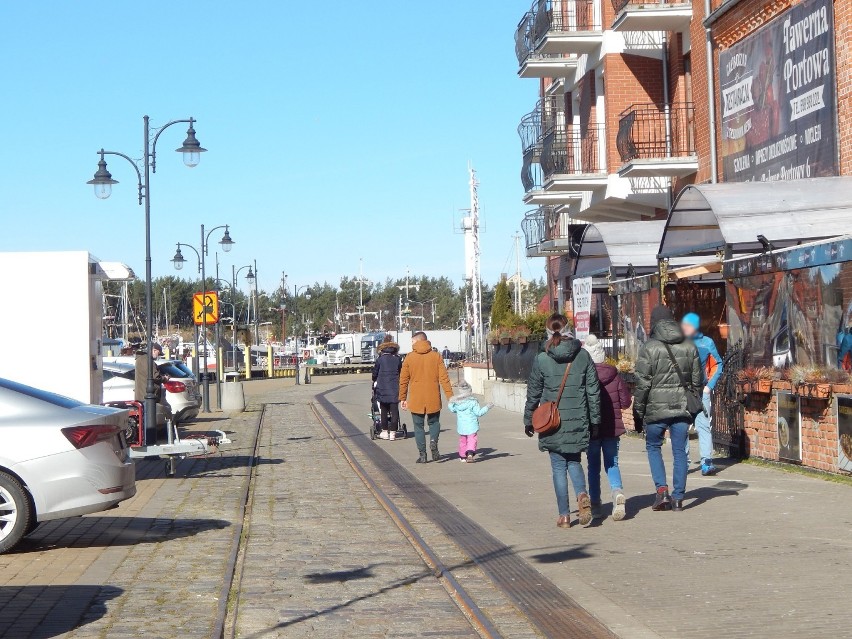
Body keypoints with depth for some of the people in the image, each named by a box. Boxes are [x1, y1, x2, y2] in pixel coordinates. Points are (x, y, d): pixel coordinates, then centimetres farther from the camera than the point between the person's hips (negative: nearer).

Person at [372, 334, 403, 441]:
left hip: (382, 389, 0)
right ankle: (393, 432, 0)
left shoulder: (380, 359, -2)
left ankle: (385, 431, 13)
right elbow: (401, 373, 8)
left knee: (384, 410, 10)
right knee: (394, 410, 3)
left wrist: (374, 382, 25)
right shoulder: (398, 359, 1)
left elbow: (375, 373, 6)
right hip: (395, 388, 0)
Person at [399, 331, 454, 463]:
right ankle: (433, 441, -9)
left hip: (416, 399, -1)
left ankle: (422, 455, 2)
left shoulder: (410, 357, -1)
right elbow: (444, 377, -4)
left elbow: (403, 380, 1)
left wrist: (402, 398, 10)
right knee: (434, 422, 18)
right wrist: (450, 396, -3)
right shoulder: (436, 356, 0)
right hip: (433, 398, 1)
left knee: (419, 426, 8)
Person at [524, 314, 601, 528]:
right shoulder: (583, 356, -1)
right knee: (574, 462, 18)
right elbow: (593, 390, 2)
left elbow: (533, 394, 1)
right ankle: (582, 494, -10)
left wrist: (528, 420, 13)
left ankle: (564, 515, 6)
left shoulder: (541, 360, -6)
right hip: (578, 422, 2)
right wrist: (595, 420, 11)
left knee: (559, 466, 7)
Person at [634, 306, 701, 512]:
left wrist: (639, 408, 1)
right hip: (682, 408, 3)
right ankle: (678, 497, 8)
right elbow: (696, 380, 10)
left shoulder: (649, 348, -9)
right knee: (680, 451, 7)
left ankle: (662, 489, -2)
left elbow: (643, 382, -9)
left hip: (657, 408, -3)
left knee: (653, 446, 13)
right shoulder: (689, 347, 5)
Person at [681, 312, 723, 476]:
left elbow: (718, 364, 10)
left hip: (701, 391, -1)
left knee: (703, 425, -7)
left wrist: (710, 385, 1)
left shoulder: (707, 342, 3)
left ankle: (707, 462, -9)